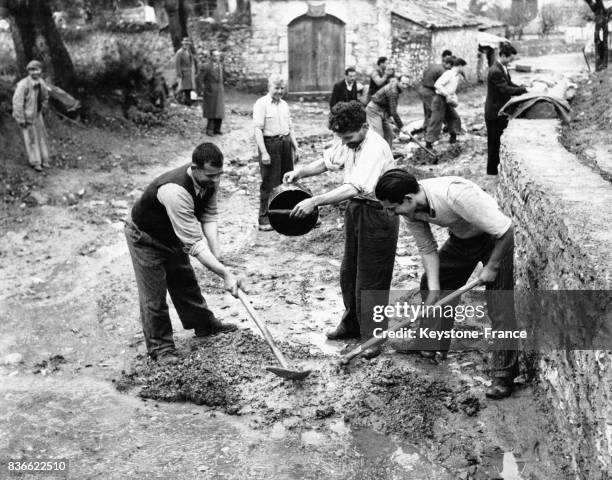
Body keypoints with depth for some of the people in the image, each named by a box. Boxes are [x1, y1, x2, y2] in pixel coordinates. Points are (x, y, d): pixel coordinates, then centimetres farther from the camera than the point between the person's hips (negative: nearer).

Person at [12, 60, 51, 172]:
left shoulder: (41, 83, -3)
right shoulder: (23, 84, -25)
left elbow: (45, 97, 17)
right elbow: (17, 102, -24)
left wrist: (42, 109, 18)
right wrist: (21, 119, -24)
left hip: (37, 114, 7)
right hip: (26, 115, -7)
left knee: (41, 136, 8)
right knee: (31, 138, -3)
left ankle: (43, 160, 17)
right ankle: (35, 162, 3)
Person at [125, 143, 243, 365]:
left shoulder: (210, 179, -20)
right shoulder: (175, 191, -44)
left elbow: (209, 215, -11)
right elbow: (194, 243, -43)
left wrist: (216, 248, -27)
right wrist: (225, 274, -42)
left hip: (172, 234, 7)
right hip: (145, 238, -7)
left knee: (185, 281, 21)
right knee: (154, 295, -1)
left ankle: (204, 324, 39)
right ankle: (160, 346, 16)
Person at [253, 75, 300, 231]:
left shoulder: (284, 104, 14)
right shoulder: (261, 104, -8)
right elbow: (258, 130, -14)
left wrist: (296, 147, 16)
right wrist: (263, 152, -20)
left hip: (285, 143, 7)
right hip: (270, 143, -7)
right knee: (269, 183, -3)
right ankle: (264, 219, 4)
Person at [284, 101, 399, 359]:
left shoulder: (376, 148, -28)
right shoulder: (347, 141, -1)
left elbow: (353, 189, -37)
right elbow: (327, 161, 14)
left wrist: (315, 201, -40)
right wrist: (300, 172, -4)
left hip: (378, 214, -9)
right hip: (355, 209, 9)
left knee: (371, 279, -2)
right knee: (349, 273, 18)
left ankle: (373, 337, 12)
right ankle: (352, 325, 35)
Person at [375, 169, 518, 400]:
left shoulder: (455, 194, -40)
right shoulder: (410, 209, -17)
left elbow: (504, 229, -32)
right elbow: (427, 248, -6)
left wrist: (492, 267, -21)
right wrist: (434, 288, -14)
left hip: (495, 238, -7)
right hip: (460, 238, 7)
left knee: (500, 307, -12)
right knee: (429, 283, 10)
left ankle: (504, 374, -3)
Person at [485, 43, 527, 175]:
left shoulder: (503, 68, 9)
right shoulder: (495, 71, -23)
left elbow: (509, 84, 17)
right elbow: (506, 89, -26)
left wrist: (523, 89, 2)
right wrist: (524, 90, -19)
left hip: (501, 111, 10)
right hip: (494, 112, -10)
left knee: (501, 140, 17)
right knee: (494, 141, 1)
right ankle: (492, 170, 11)